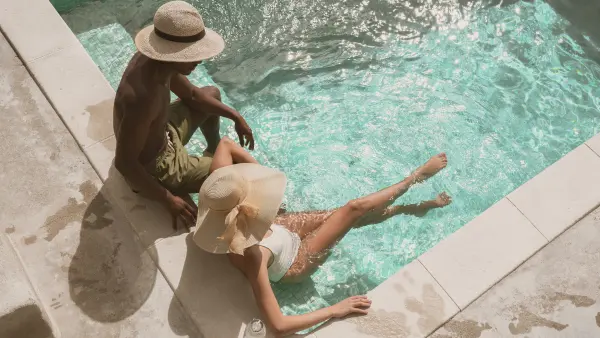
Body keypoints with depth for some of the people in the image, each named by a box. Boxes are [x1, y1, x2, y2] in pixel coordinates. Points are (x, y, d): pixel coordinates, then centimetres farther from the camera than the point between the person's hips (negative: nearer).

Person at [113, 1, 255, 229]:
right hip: (154, 168, -8)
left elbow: (191, 94, 6)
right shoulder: (142, 97, -41)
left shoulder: (157, 59, -13)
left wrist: (235, 116, 2)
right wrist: (168, 200, -25)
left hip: (161, 135, 8)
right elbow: (124, 162, -33)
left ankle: (214, 150, 44)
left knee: (212, 93, 22)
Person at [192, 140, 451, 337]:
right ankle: (416, 177, 19)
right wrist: (335, 310, -37)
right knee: (354, 209, -5)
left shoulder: (221, 205, -30)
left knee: (351, 217, 10)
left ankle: (411, 208, 36)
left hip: (281, 228, 6)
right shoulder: (251, 256, -46)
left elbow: (224, 145, -16)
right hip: (293, 264, -5)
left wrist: (254, 166, -23)